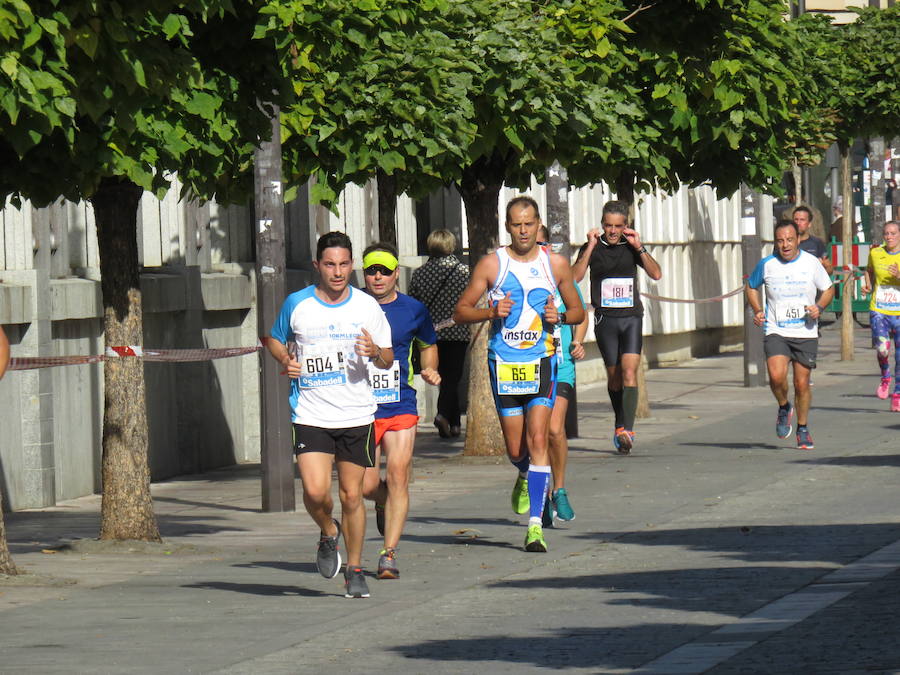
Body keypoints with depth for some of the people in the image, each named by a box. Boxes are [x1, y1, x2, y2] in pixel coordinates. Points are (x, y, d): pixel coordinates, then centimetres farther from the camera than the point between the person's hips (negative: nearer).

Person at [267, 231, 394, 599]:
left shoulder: (368, 307, 2)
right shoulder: (296, 304, 0)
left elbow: (388, 360, 8)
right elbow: (275, 339, 18)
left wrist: (375, 352, -16)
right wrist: (285, 360, -4)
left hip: (357, 416, 1)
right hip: (311, 414, -1)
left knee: (351, 495, 3)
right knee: (315, 491, -15)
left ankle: (354, 569, 18)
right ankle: (328, 534, 18)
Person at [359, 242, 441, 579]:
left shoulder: (413, 310, 4)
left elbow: (428, 344, 23)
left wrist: (430, 369, 3)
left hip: (401, 408, 0)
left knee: (398, 478, -10)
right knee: (367, 486, -1)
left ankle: (389, 553, -5)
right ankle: (385, 504, 36)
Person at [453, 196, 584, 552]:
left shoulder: (556, 264, 4)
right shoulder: (491, 264, 0)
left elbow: (578, 311, 14)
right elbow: (460, 311, 3)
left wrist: (560, 316, -8)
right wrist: (491, 312, -16)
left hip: (541, 361, -1)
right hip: (504, 362, 1)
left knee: (537, 439, -14)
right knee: (515, 449, 6)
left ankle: (535, 525, -13)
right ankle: (526, 477, 44)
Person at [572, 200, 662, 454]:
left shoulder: (631, 247, 7)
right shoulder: (592, 248, 2)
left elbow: (656, 274, -2)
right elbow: (575, 277, -12)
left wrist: (639, 247, -9)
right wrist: (590, 247, -15)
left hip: (632, 317, 0)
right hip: (605, 318, 0)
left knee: (629, 373, -15)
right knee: (614, 375, 8)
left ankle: (626, 429, -21)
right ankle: (620, 423, 28)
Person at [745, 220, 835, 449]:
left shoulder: (811, 263, -3)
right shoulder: (766, 265, -1)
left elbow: (828, 289, 11)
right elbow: (751, 287, 18)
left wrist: (819, 307, -9)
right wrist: (757, 311, 1)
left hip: (806, 333, 0)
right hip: (776, 332, 0)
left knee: (802, 384, 3)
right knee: (776, 376, -21)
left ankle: (803, 429, 23)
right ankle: (784, 408, 10)